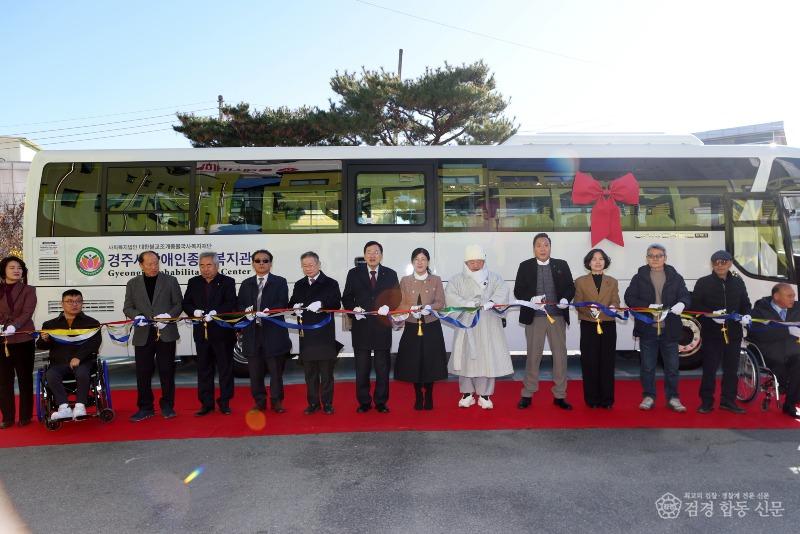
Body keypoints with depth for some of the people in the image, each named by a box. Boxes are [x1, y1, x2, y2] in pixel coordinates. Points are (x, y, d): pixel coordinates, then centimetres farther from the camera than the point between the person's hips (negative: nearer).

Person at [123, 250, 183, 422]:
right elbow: (127, 307, 9)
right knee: (143, 373, 5)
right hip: (143, 335, 2)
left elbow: (178, 304, 3)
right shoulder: (133, 284, 10)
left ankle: (167, 406, 16)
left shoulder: (170, 281, 4)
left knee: (167, 371, 4)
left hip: (166, 333, -1)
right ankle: (145, 408, 18)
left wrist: (169, 316, -14)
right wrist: (136, 316, -11)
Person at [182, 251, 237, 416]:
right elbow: (186, 304, 7)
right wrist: (194, 312, -14)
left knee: (225, 368, 5)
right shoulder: (193, 282, 9)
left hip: (223, 332, -3)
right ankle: (206, 403, 18)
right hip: (202, 332, 3)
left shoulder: (227, 282, -3)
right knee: (204, 369, 9)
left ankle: (224, 402, 16)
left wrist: (215, 313, -26)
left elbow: (231, 304, -12)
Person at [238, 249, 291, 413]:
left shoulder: (280, 282, 4)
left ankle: (276, 401, 17)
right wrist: (246, 310, -13)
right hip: (252, 333, 3)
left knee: (276, 369, 4)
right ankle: (260, 401, 21)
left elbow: (283, 304, -7)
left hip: (273, 332, -3)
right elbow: (240, 305, 9)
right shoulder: (246, 284, 14)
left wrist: (269, 311, -24)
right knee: (255, 370, 8)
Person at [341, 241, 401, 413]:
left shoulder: (390, 274, 7)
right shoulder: (354, 273, 5)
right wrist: (354, 308, -14)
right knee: (362, 367, 6)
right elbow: (346, 297, 6)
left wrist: (388, 306, -16)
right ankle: (364, 402, 19)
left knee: (383, 367, 8)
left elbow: (396, 297, 4)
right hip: (361, 327, 0)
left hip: (382, 327, 0)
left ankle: (381, 402, 20)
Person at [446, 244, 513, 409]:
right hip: (466, 325, 0)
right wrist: (467, 303, -25)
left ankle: (485, 395, 13)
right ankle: (467, 394, 17)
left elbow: (502, 291, -9)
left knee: (488, 359, 0)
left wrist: (491, 302, -29)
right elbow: (450, 296, -9)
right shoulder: (457, 279, 6)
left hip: (488, 326, 0)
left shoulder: (494, 278, 8)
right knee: (466, 358, 3)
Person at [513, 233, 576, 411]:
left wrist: (565, 299, -14)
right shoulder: (525, 266, 2)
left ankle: (559, 395, 19)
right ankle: (527, 394, 16)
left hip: (557, 317, 2)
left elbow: (570, 287, 7)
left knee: (560, 355, 7)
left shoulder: (562, 265, 6)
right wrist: (532, 299, -19)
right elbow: (518, 291, -1)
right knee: (533, 356, 6)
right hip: (534, 317, -2)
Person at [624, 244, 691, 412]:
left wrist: (681, 303, -23)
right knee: (647, 366, 7)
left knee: (672, 366, 8)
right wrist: (647, 307, -18)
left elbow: (686, 295, 1)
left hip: (669, 329, 1)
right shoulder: (639, 277, 4)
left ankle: (672, 398, 21)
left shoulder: (675, 277, 7)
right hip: (647, 329, -1)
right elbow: (629, 297, -2)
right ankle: (648, 397, 19)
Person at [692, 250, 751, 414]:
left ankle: (728, 400, 23)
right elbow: (695, 305, -6)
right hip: (711, 333, -3)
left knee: (731, 368, 10)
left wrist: (746, 315, -4)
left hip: (733, 332, 4)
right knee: (709, 368, 1)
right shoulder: (703, 283, -1)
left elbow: (746, 304, 16)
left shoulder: (738, 282, 10)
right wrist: (711, 314, -20)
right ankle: (706, 401, 11)